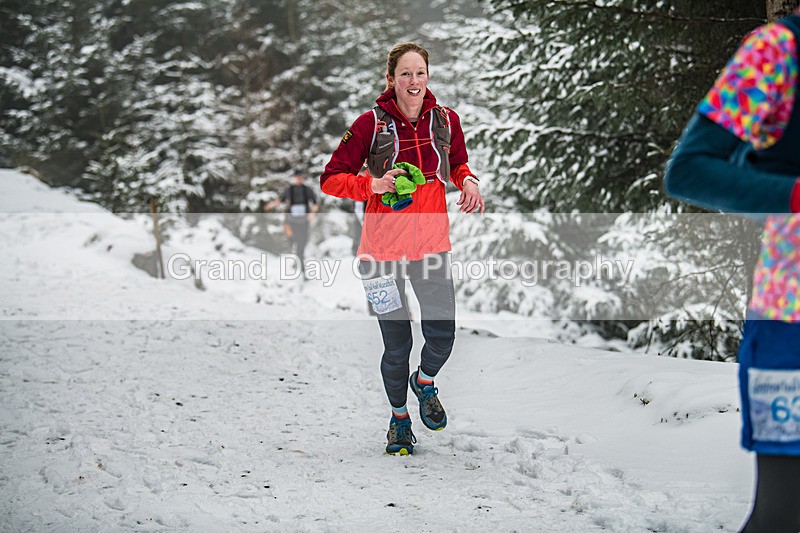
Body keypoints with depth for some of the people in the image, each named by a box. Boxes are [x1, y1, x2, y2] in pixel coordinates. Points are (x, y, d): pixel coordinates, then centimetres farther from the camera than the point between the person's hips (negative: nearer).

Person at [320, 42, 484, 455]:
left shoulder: (445, 119, -1)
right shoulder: (372, 123, -11)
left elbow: (458, 163, 18)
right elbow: (330, 178, -7)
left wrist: (467, 181, -4)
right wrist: (372, 185, -23)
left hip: (431, 245, 2)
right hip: (383, 247, -2)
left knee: (442, 336, -4)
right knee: (397, 345, 5)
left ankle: (424, 382, 33)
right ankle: (399, 417, 32)